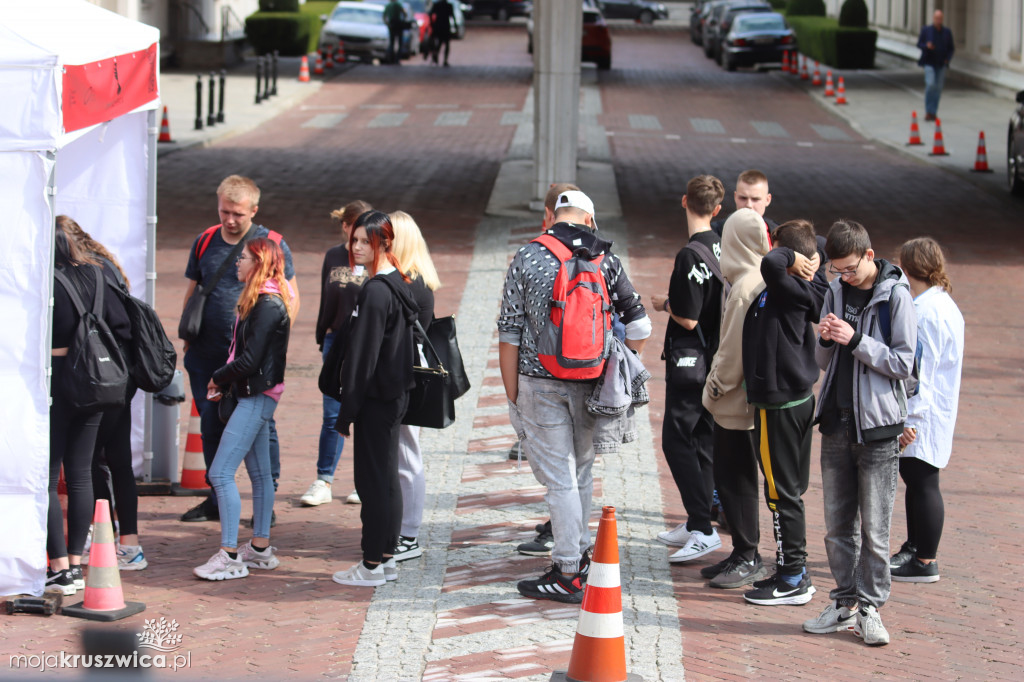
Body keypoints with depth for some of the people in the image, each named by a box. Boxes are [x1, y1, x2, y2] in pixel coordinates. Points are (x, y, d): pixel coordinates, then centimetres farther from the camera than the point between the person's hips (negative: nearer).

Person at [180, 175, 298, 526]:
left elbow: (290, 297, 3)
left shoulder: (272, 244, -1)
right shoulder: (204, 242, 9)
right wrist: (188, 334, 10)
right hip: (207, 353, 4)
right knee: (211, 424, 9)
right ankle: (217, 499, 20)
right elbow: (191, 292, 19)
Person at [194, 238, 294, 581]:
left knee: (220, 473, -12)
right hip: (255, 397, 11)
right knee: (259, 472, 15)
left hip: (257, 397, -11)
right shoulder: (259, 301, 13)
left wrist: (219, 378, -6)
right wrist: (223, 386, 6)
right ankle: (260, 548, 23)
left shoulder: (268, 305, -18)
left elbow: (250, 360, -21)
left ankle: (229, 557, -11)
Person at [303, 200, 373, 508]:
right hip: (337, 344, 3)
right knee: (332, 415, 3)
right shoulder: (333, 257, 6)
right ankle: (323, 482, 9)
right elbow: (326, 301, 13)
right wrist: (322, 339, 12)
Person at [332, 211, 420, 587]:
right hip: (395, 393, 10)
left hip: (376, 396, -10)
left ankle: (372, 565, 0)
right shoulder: (398, 283, 12)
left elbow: (363, 354, -19)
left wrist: (348, 408, -16)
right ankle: (387, 558, 22)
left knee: (372, 477, -4)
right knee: (387, 476, 15)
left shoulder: (375, 291, -18)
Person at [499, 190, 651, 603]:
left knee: (559, 480, -1)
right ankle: (580, 553, 32)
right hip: (591, 384, 3)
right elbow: (639, 325, 2)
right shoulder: (605, 260, 2)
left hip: (540, 383, -3)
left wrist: (512, 398, 1)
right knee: (581, 471, 20)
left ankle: (568, 576, -1)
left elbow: (509, 333, -5)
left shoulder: (526, 259, -4)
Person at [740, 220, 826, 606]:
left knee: (782, 492, -2)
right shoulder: (806, 290, 6)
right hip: (800, 397, 9)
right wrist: (808, 259, 8)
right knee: (791, 490, 15)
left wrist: (790, 256, -20)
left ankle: (792, 579, 3)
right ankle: (794, 571, 22)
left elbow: (771, 265, -40)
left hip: (779, 403, -9)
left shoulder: (787, 289, -18)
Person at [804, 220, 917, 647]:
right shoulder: (836, 291, 9)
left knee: (874, 528, -2)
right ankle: (844, 602, 18)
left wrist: (856, 341, -17)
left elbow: (903, 363, -9)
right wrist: (826, 340, -7)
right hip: (837, 423, 5)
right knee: (838, 524, 10)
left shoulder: (895, 295, -7)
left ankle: (869, 607, 5)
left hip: (878, 425, -5)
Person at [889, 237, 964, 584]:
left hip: (922, 417, -10)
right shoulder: (944, 304, 13)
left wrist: (909, 418, -21)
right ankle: (914, 549, 30)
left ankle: (924, 562, 3)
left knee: (922, 483, -3)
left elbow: (919, 370, -22)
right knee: (914, 479, 19)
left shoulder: (925, 311, -20)